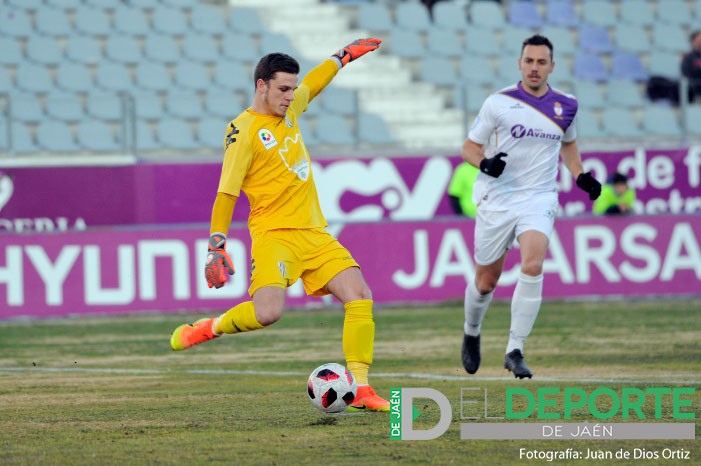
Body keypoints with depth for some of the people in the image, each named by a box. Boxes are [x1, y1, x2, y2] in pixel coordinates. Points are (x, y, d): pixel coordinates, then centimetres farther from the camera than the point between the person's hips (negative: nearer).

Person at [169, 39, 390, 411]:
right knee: (267, 312, -27)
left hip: (314, 233, 7)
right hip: (274, 234, -7)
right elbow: (226, 194, -10)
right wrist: (216, 248, -15)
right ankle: (209, 329, 2)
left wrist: (344, 56, 44)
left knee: (360, 297, -8)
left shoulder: (289, 108, 12)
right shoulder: (243, 131, -9)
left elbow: (313, 84, 35)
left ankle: (360, 390, -2)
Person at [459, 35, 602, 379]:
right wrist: (485, 163, -20)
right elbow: (469, 148, 2)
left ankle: (515, 351, -18)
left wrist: (580, 176, 9)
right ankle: (471, 334, 38)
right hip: (497, 199, -1)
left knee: (532, 266, -24)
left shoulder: (565, 106, 5)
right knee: (486, 281, 6)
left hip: (539, 199, 1)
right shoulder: (499, 103, -4)